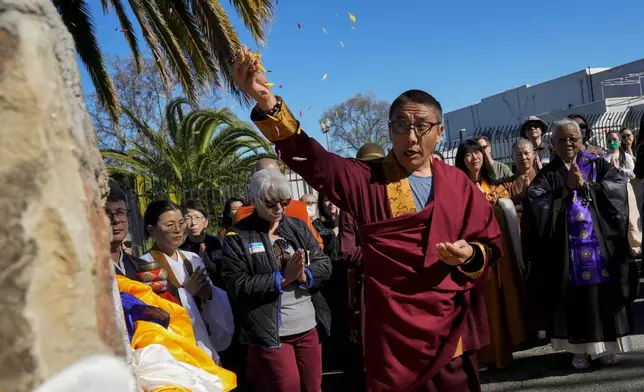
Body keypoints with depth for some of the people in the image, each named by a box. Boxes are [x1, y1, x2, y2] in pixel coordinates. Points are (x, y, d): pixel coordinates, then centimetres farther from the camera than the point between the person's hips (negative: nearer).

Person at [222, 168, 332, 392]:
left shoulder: (298, 227, 7)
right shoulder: (238, 237, -7)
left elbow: (324, 265, 4)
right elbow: (238, 288, -15)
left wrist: (304, 275, -17)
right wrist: (282, 277, -20)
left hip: (308, 327, 5)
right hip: (269, 332, -5)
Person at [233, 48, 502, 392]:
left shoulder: (458, 184, 6)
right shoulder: (367, 181, -2)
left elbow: (491, 243, 12)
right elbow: (310, 157, -16)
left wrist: (470, 256, -12)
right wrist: (266, 102, -31)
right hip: (392, 341, -2)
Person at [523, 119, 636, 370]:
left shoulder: (598, 166, 9)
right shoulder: (547, 174, 6)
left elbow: (619, 187, -6)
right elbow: (533, 200, -10)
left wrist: (585, 185, -14)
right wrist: (566, 189, -16)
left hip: (600, 243, 1)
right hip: (566, 248, 0)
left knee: (603, 293, 4)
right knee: (574, 296, 2)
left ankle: (606, 344, 17)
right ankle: (579, 348, 12)